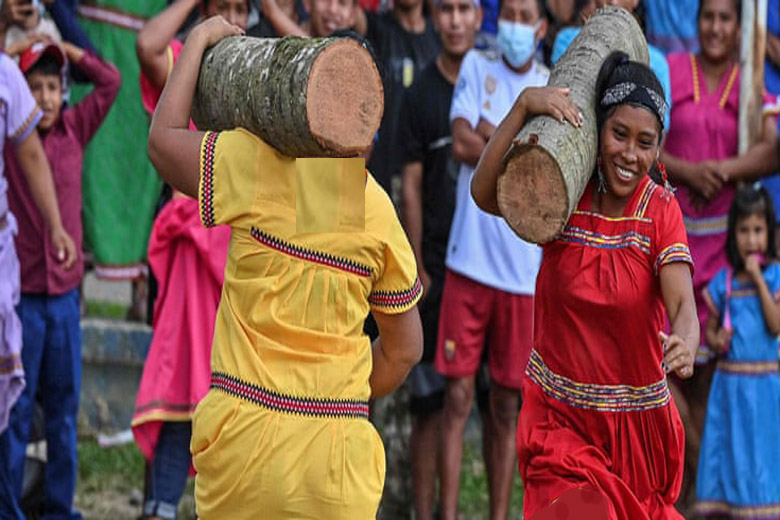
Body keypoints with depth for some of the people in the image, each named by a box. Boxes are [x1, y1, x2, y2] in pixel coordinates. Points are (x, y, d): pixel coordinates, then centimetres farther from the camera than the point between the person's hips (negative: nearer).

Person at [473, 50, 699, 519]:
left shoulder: (661, 209, -7)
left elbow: (682, 302, -21)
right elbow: (485, 193, -22)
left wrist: (684, 346, -43)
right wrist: (525, 105, -29)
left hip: (637, 422, 1)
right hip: (560, 416, -1)